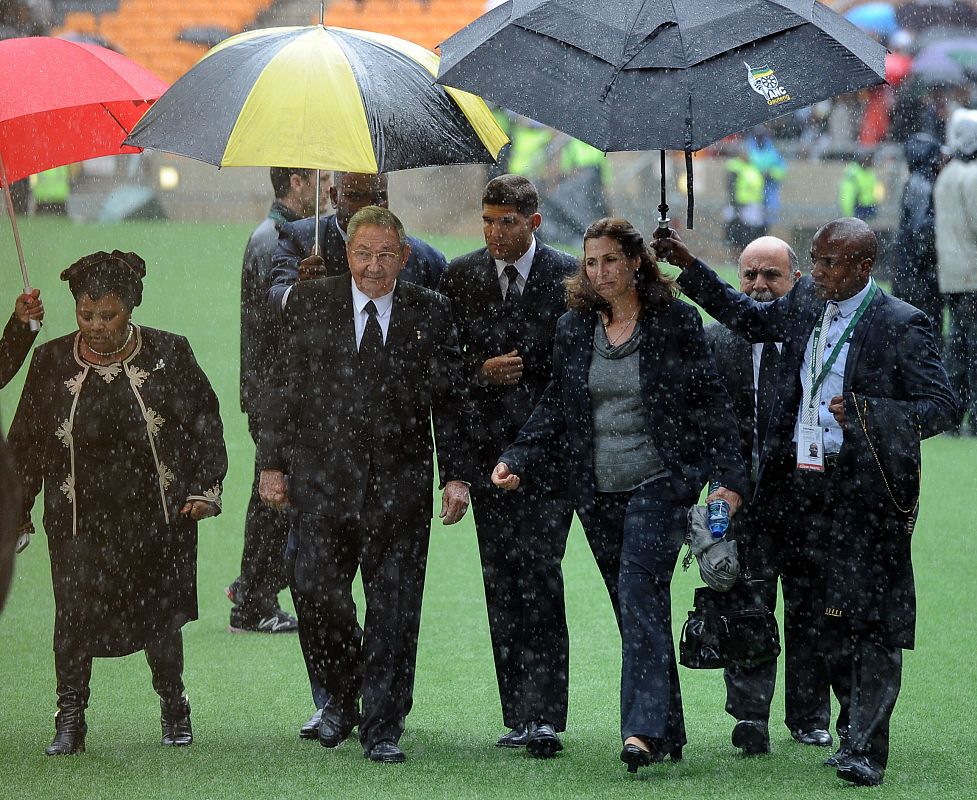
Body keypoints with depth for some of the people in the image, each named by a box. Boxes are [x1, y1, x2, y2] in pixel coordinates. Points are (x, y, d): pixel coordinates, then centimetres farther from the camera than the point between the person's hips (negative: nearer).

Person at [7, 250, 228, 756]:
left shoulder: (168, 355, -1)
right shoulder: (52, 362, 3)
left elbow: (205, 425, 4)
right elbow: (26, 442, 9)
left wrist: (205, 490, -3)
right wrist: (17, 510, 7)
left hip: (158, 517, -1)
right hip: (80, 518, 1)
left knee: (160, 615, 7)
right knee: (74, 614, -9)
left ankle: (173, 709, 27)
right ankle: (70, 722, 0)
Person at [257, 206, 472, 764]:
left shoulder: (431, 314, 4)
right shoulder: (310, 304, 5)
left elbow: (451, 401, 6)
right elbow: (285, 389, 7)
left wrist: (456, 476, 0)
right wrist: (272, 464, 2)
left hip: (400, 485, 0)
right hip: (323, 478, 0)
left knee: (394, 608, 0)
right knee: (316, 593, -4)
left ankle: (383, 730, 7)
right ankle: (339, 699, 20)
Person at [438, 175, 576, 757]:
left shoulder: (569, 278, -1)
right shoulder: (460, 278, 8)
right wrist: (484, 372, -9)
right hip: (489, 447, 4)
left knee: (539, 574, -14)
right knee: (502, 585, 5)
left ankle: (544, 716, -15)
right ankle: (519, 717, 12)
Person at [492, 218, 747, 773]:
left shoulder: (676, 321, -2)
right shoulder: (574, 330, 9)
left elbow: (711, 402, -1)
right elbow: (556, 408, 14)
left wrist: (728, 477, -8)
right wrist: (518, 460, 0)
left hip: (661, 483, -5)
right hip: (599, 492, 5)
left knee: (639, 590, -20)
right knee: (636, 609, 6)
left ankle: (646, 728, -26)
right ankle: (668, 733, 13)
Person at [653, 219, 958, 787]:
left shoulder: (903, 326, -10)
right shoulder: (807, 303, 10)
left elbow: (942, 406, -11)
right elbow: (750, 318, 28)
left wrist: (865, 413, -21)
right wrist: (690, 268, 23)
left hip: (870, 490, -6)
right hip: (810, 485, 6)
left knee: (871, 620, -7)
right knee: (833, 618, 10)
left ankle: (866, 750, -7)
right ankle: (858, 730, 21)